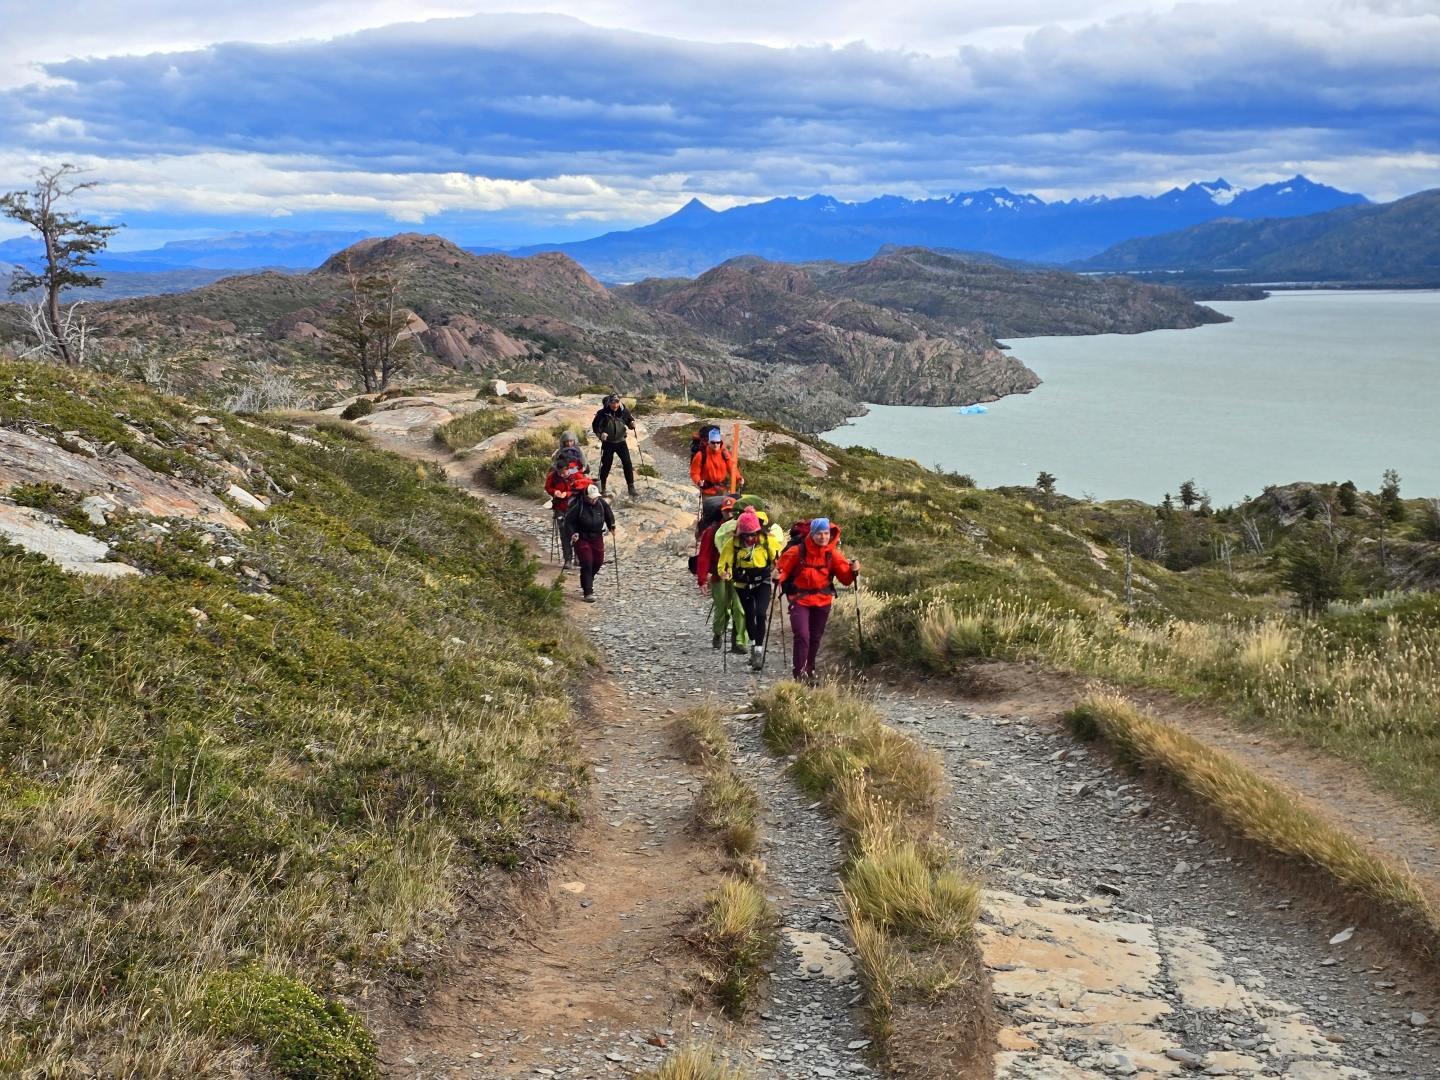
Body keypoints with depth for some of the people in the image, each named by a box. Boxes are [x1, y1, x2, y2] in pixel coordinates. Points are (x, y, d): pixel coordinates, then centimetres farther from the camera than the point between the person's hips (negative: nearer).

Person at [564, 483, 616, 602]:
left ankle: (588, 581, 37)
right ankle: (587, 593, -6)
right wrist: (572, 534, -22)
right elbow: (568, 521, -12)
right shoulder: (577, 506, -19)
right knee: (587, 564, -10)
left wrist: (611, 526, 11)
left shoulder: (601, 503, -5)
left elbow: (608, 514, 16)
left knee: (598, 561, 9)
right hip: (582, 538, -5)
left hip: (597, 537, 5)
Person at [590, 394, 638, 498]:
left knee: (627, 463, -7)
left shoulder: (624, 411, -5)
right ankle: (602, 486, 23)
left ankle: (631, 486, 4)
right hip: (608, 443, -2)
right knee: (606, 465, 4)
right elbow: (595, 425, -9)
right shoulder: (603, 413, -13)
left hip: (621, 441, 2)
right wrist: (600, 433, -26)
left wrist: (632, 424, -13)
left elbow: (629, 420, 10)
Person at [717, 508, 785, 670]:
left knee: (760, 614, -19)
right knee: (749, 616, 13)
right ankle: (753, 644, 38)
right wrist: (725, 573, -36)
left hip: (762, 583, -2)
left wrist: (777, 571, -19)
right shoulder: (733, 543, -19)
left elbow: (778, 559, -2)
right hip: (743, 584, 2)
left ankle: (759, 649, -11)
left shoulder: (768, 540, -18)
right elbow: (724, 563, -15)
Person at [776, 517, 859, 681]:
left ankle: (809, 669, 34)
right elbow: (782, 568, -4)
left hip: (823, 601, 3)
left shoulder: (833, 554, -6)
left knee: (815, 637, 15)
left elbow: (845, 578, -6)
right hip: (800, 600, -3)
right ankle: (799, 672, -10)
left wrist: (853, 570, -26)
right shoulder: (797, 551, -13)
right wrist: (778, 575, -26)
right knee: (802, 635, -17)